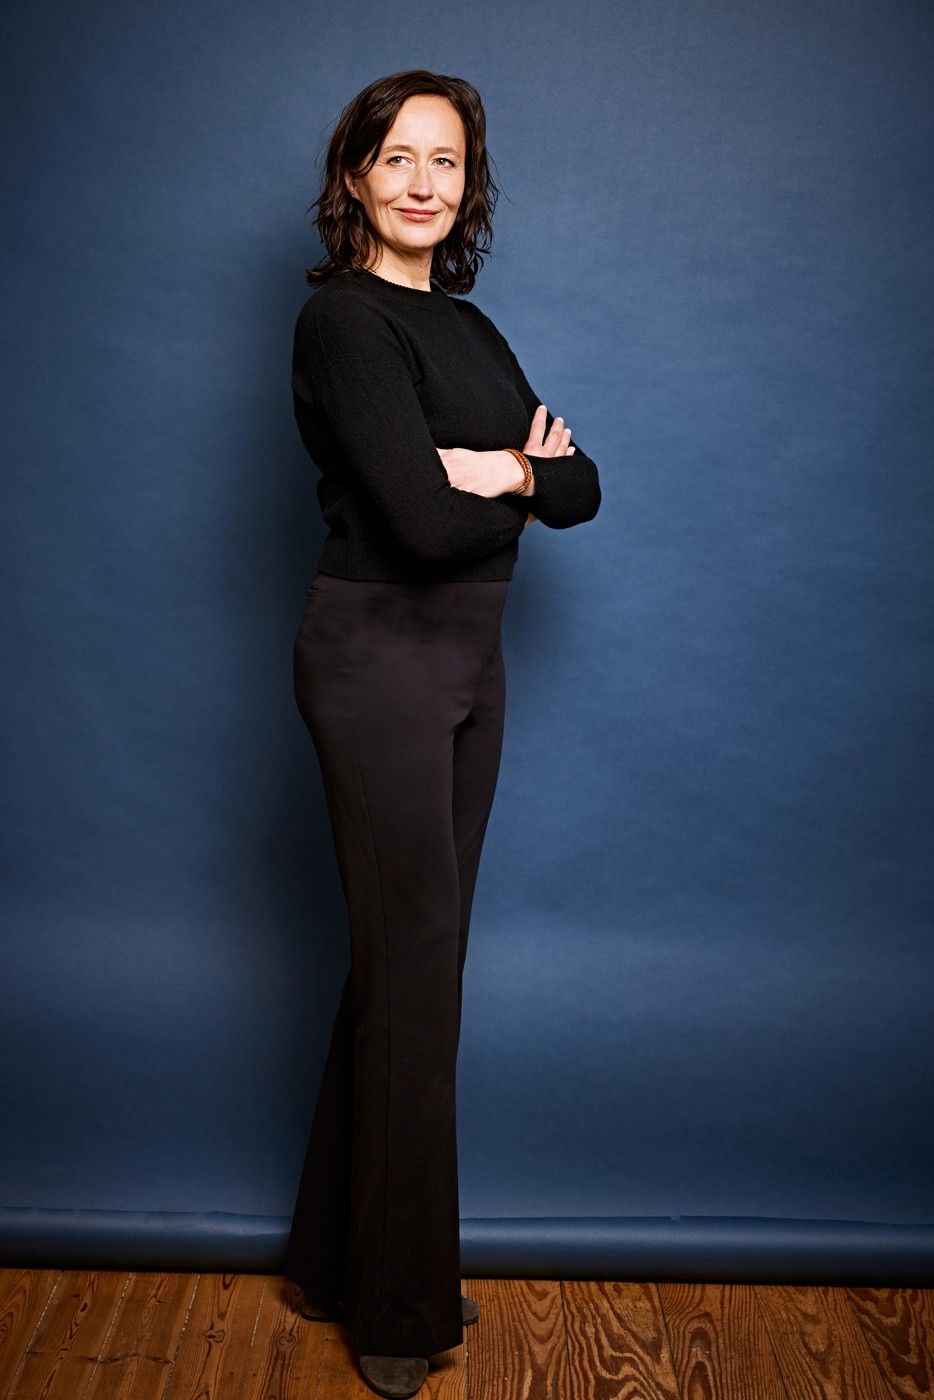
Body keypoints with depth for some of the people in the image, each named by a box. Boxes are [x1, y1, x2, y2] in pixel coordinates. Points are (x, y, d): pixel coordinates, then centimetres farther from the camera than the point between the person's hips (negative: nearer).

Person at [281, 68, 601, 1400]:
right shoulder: (344, 320, -11)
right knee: (414, 962, -1)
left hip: (468, 658, 8)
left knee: (410, 954, 13)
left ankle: (345, 1254, 31)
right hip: (378, 654, -8)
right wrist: (523, 468, -4)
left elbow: (580, 491, 7)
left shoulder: (468, 328, 15)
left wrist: (499, 466, -13)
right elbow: (422, 518, -22)